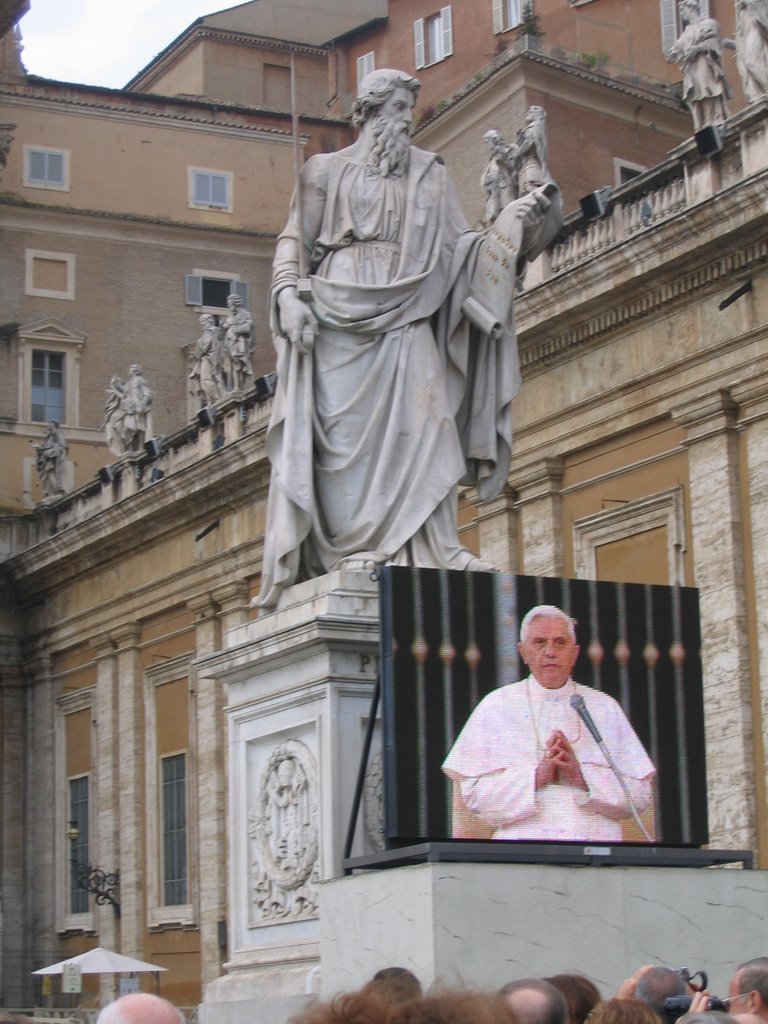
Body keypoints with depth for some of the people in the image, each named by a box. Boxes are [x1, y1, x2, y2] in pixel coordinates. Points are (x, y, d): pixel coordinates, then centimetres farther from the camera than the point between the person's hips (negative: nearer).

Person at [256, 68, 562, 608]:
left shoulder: (430, 172, 19)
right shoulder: (327, 169, 12)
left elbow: (460, 244, 12)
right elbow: (294, 240, 7)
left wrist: (517, 221, -3)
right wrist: (290, 296, -9)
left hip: (405, 318, 2)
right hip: (341, 317, -2)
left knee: (422, 423, -11)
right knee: (346, 430, -8)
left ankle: (432, 546, -14)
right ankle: (348, 546, -9)